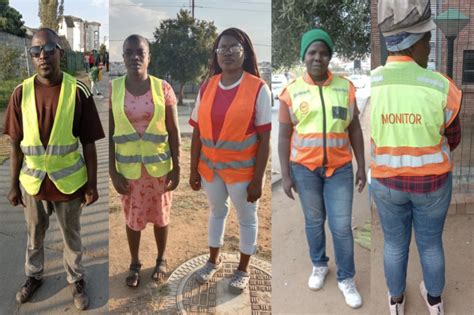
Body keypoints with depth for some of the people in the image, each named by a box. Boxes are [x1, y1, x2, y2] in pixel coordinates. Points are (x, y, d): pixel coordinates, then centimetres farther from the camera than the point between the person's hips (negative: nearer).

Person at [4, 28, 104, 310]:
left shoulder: (78, 91, -13)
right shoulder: (21, 92, -7)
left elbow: (89, 143, -8)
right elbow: (16, 144, 1)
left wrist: (92, 185, -6)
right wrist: (14, 185, 3)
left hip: (69, 181, -2)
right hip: (33, 180, 2)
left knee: (72, 236, 17)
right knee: (34, 234, 22)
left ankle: (77, 280, 39)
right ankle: (34, 276, 47)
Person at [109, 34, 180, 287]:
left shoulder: (163, 88, -8)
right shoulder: (112, 89, -7)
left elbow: (174, 131, -4)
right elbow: (108, 133, -4)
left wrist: (176, 168, -5)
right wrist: (113, 171, -7)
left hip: (159, 166, 0)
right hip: (128, 167, 1)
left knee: (160, 215, 15)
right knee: (132, 218, 14)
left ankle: (161, 259, 37)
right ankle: (134, 264, 35)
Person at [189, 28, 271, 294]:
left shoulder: (258, 88, -14)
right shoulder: (207, 87, -2)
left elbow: (264, 138, -13)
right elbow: (197, 132, 2)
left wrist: (257, 179, -14)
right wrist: (194, 170, 2)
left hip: (242, 168, -4)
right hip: (210, 166, 4)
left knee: (247, 218, 14)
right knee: (217, 211, 22)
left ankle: (244, 269, 35)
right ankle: (214, 260, 44)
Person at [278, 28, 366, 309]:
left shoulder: (345, 87, 0)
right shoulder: (291, 91, -4)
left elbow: (355, 130, 5)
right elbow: (285, 136, -1)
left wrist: (362, 167, 4)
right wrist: (285, 174, -4)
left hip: (340, 168, 0)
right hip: (304, 168, 0)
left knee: (342, 226, 3)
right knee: (314, 221, 15)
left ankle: (346, 279, 21)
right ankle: (319, 265, 38)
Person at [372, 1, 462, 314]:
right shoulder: (441, 87, -21)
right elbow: (453, 138, -4)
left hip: (387, 182, 1)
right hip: (432, 182, 0)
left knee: (395, 242, 24)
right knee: (431, 243, 23)